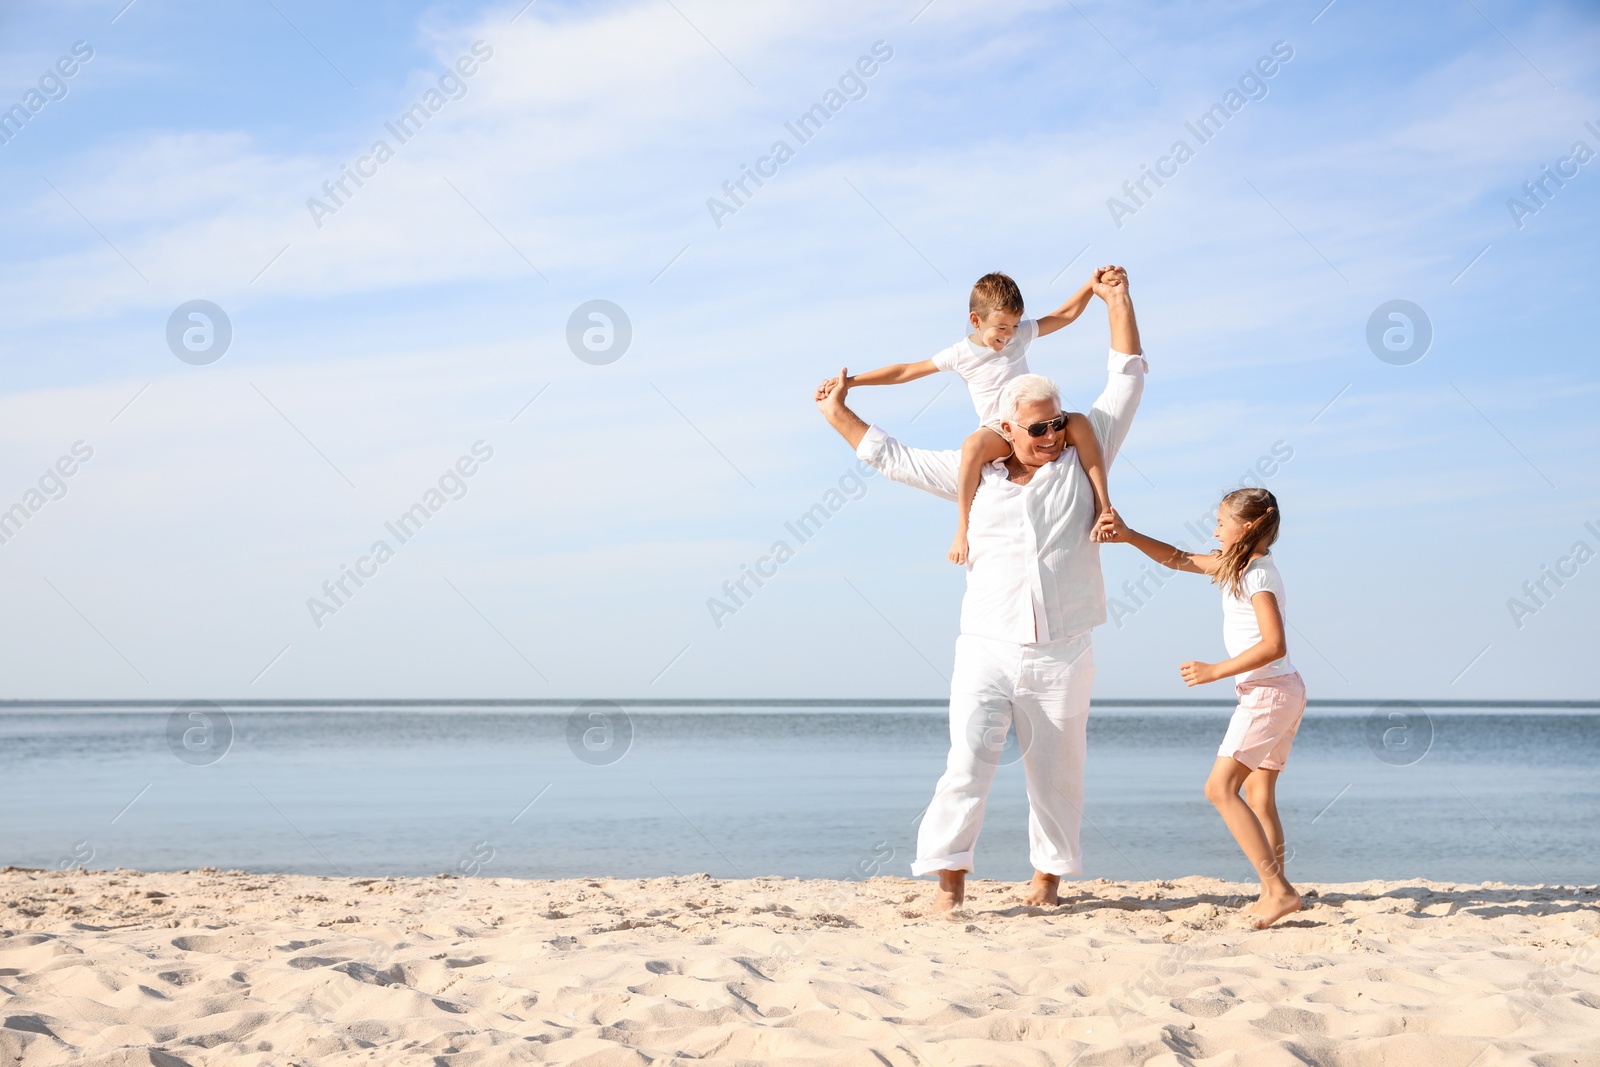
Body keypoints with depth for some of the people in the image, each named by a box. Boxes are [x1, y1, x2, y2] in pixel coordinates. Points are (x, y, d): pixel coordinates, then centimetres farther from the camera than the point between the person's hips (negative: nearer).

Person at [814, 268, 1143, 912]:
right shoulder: (975, 474, 10)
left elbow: (1126, 384, 6)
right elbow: (895, 459, 21)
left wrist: (1117, 301, 2)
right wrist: (839, 416, 22)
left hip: (1060, 658, 0)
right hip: (986, 649, 0)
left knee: (1056, 771, 7)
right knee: (967, 763, -11)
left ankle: (1049, 874, 22)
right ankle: (949, 879, -7)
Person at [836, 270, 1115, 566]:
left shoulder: (1022, 334, 7)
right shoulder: (960, 354, 1)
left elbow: (1065, 314, 11)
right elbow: (906, 371, 5)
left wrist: (1092, 284, -4)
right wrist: (852, 381, 4)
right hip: (997, 431, -2)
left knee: (1079, 423, -29)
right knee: (973, 444, -39)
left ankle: (1102, 504, -25)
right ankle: (963, 526, -33)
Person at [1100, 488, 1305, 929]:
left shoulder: (1257, 574, -15)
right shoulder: (1238, 565, 14)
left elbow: (1274, 644, -23)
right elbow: (1180, 559, 21)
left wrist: (1214, 671, -20)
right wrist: (1129, 536, 12)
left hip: (1268, 691, -10)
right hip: (1279, 694, 10)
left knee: (1221, 788, -15)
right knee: (1259, 797, 10)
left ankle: (1279, 891, -20)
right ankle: (1274, 894, 10)